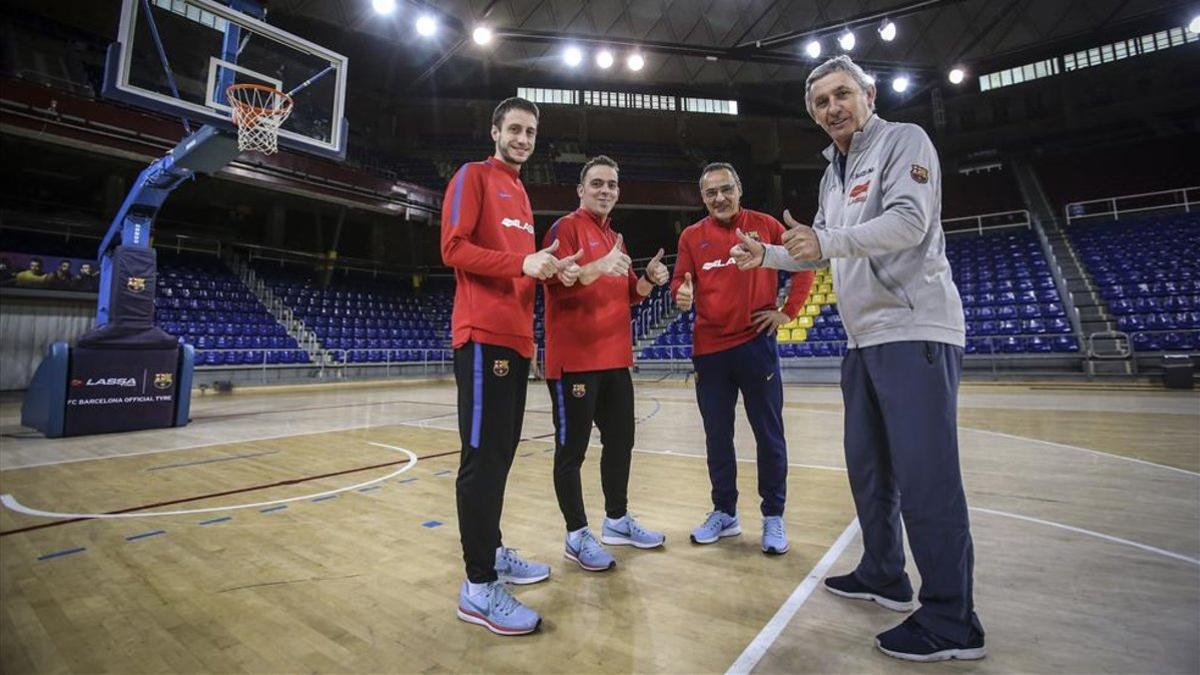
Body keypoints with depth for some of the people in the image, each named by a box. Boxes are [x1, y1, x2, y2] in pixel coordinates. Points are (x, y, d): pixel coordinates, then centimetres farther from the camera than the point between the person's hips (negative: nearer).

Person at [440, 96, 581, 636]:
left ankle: (492, 552, 25)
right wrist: (522, 262, -18)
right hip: (484, 334, -9)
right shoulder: (473, 176, 1)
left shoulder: (521, 193, 25)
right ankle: (479, 586, 0)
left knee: (501, 453, 13)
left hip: (516, 336, 9)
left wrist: (550, 268, 9)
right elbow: (453, 248, -12)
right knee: (484, 456, -8)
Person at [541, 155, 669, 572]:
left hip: (615, 359, 9)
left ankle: (617, 521, 29)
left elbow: (627, 296, 22)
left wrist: (649, 279, 2)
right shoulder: (566, 227, -4)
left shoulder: (616, 238, 20)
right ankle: (577, 536, 12)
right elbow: (556, 285, -17)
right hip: (575, 359, -8)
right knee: (572, 447, -1)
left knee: (621, 440, 14)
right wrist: (596, 268, -32)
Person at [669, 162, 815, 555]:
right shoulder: (692, 236, 6)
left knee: (769, 434, 5)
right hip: (709, 349, 2)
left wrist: (789, 310, 0)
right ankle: (724, 513, 28)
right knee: (717, 436, 11)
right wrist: (682, 295, -17)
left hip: (756, 344, -2)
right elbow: (680, 281, 6)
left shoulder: (763, 225, 3)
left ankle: (773, 517, 22)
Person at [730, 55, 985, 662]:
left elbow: (910, 222, -18)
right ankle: (883, 577, 28)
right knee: (867, 464, 13)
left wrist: (827, 239, -27)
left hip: (915, 331, -8)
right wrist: (768, 256, 16)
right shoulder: (834, 172, 21)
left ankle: (951, 623, 4)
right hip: (864, 338, 9)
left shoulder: (905, 140, -2)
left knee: (924, 475, -9)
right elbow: (825, 249, 26)